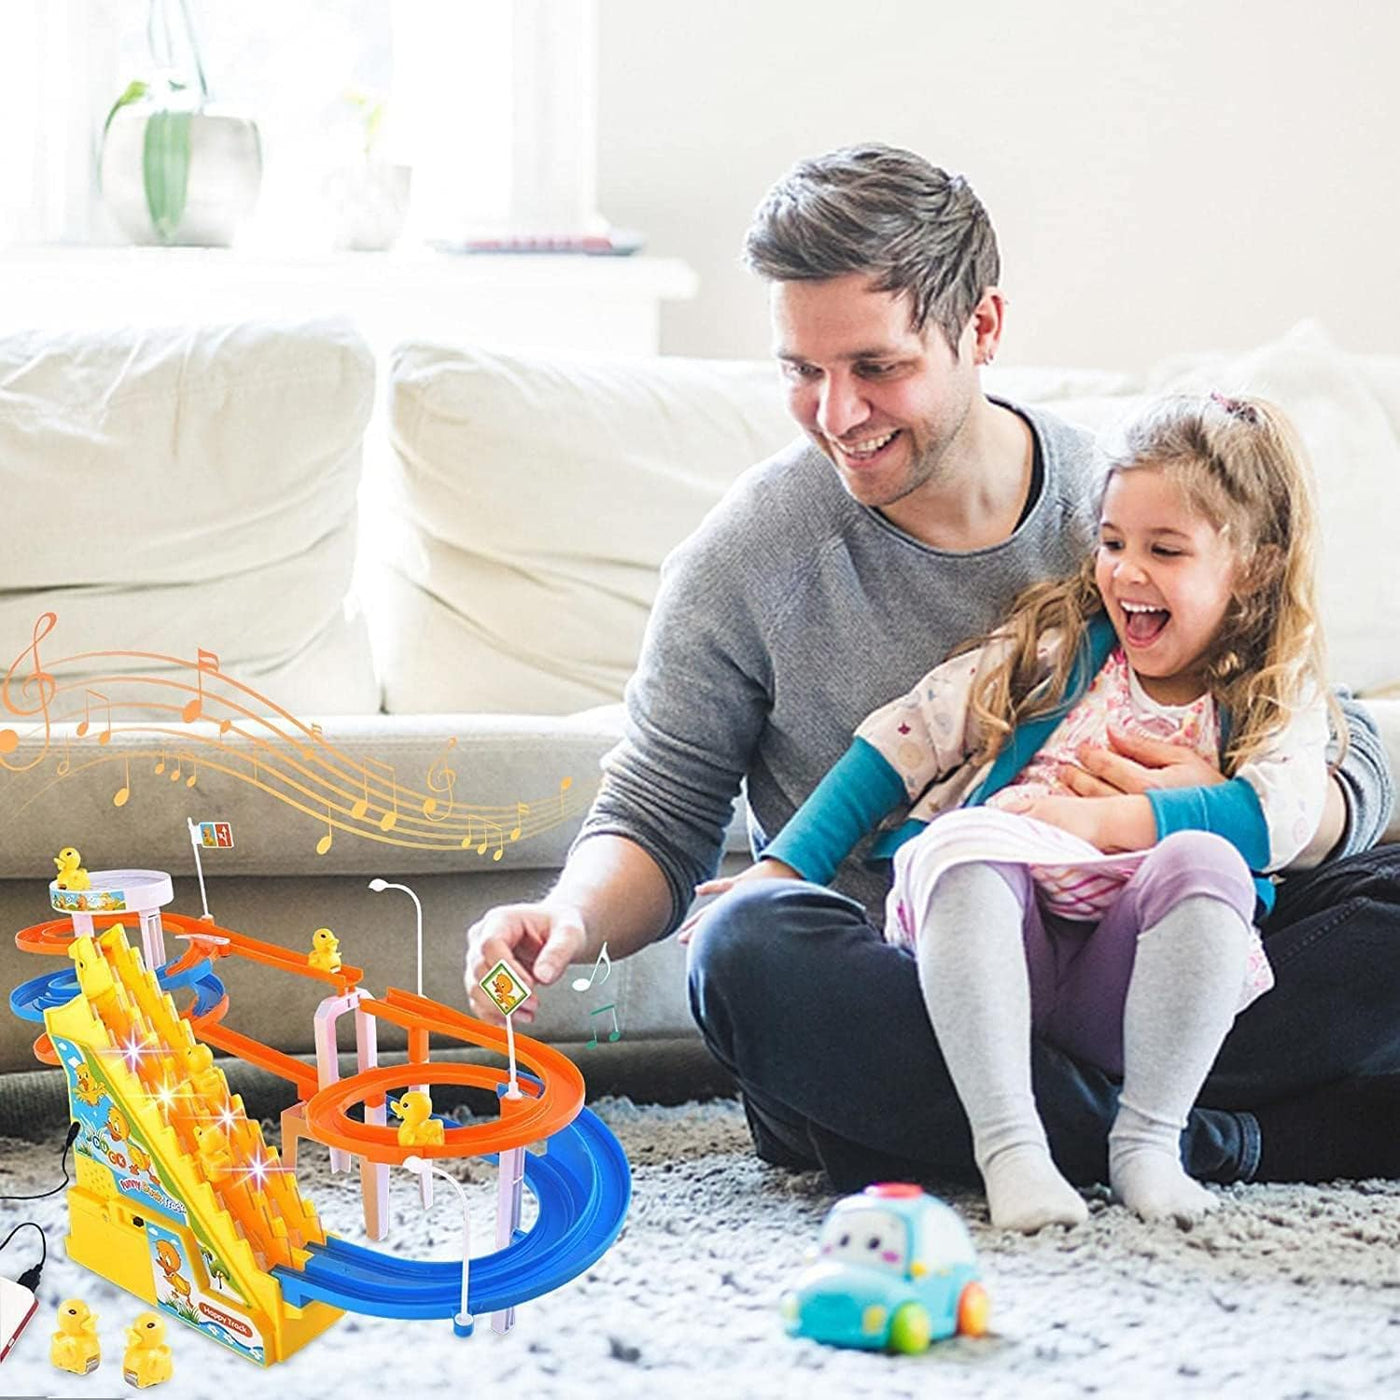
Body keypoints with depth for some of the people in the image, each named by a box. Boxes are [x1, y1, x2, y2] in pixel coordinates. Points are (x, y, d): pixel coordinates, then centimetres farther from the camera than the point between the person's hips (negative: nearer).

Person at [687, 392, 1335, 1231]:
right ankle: (1007, 1143, -37)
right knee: (961, 840, -30)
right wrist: (785, 869, 2)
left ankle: (1150, 1137, -25)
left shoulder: (1278, 704, 12)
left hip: (1125, 983, -1)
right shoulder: (1057, 647, 15)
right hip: (1001, 960, 1)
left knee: (1204, 861, -29)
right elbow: (905, 739, 11)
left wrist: (1100, 819, -16)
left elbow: (1282, 813, -9)